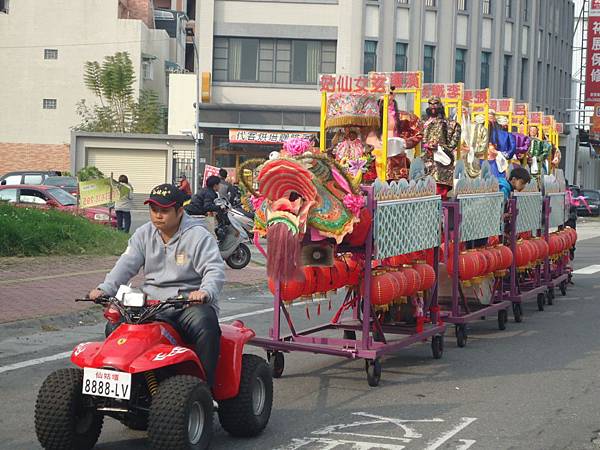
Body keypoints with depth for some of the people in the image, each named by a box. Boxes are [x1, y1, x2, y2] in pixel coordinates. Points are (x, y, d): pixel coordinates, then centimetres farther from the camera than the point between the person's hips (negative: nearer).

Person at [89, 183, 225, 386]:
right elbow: (127, 264, 4)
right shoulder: (144, 234, 12)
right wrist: (105, 289, -13)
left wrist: (205, 291, -35)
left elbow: (215, 269, -13)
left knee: (205, 325, -35)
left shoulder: (198, 236, -4)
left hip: (189, 302, -4)